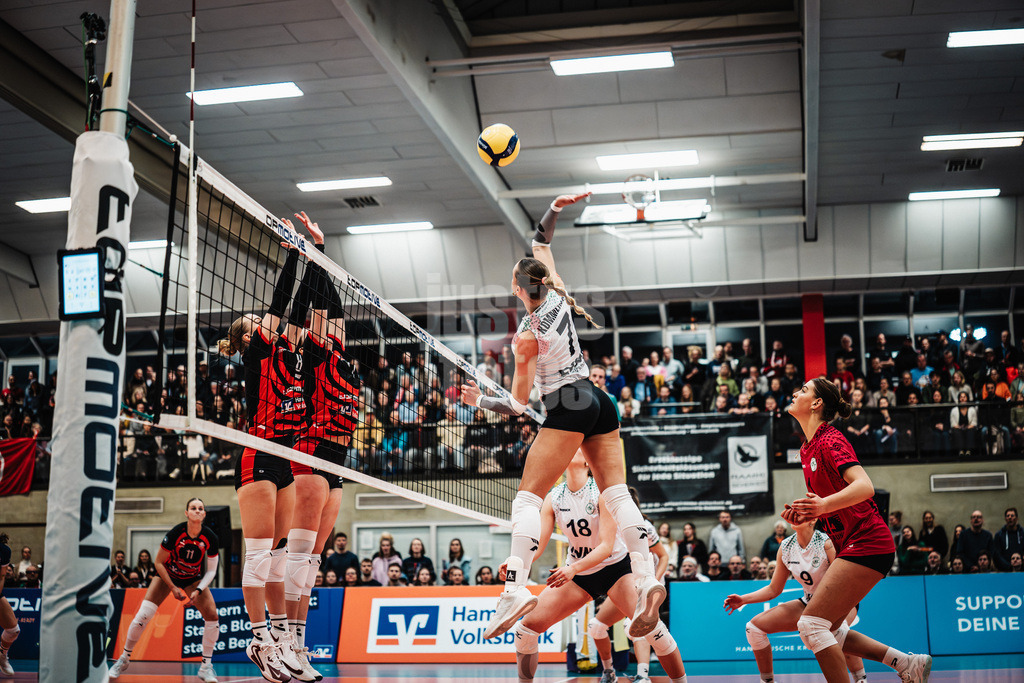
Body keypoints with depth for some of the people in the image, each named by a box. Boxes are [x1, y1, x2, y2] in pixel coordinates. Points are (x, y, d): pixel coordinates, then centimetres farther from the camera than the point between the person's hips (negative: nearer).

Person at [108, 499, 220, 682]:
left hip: (193, 579, 2)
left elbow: (211, 571, -10)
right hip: (167, 576, -2)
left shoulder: (210, 538, -21)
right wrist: (173, 588, -17)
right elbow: (159, 563, -15)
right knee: (143, 615, -16)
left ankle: (206, 667, -2)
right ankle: (124, 659, 8)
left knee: (212, 615, -16)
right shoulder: (175, 533, -27)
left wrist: (198, 591, -24)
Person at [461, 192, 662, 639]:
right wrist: (553, 211, 17)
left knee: (528, 496, -7)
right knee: (616, 491, 0)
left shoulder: (526, 335, -10)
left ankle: (515, 588, -20)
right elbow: (541, 244, 23)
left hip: (567, 408, -7)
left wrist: (479, 401, 9)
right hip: (599, 401, 7)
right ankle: (645, 578, -14)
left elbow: (518, 404, -4)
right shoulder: (558, 299, 5)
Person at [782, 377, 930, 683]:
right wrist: (806, 512, 6)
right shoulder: (807, 448, 15)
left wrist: (824, 505, -42)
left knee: (811, 624, -17)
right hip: (849, 544, 10)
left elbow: (864, 486, -27)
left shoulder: (830, 440, -12)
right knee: (825, 631, 10)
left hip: (866, 543, -10)